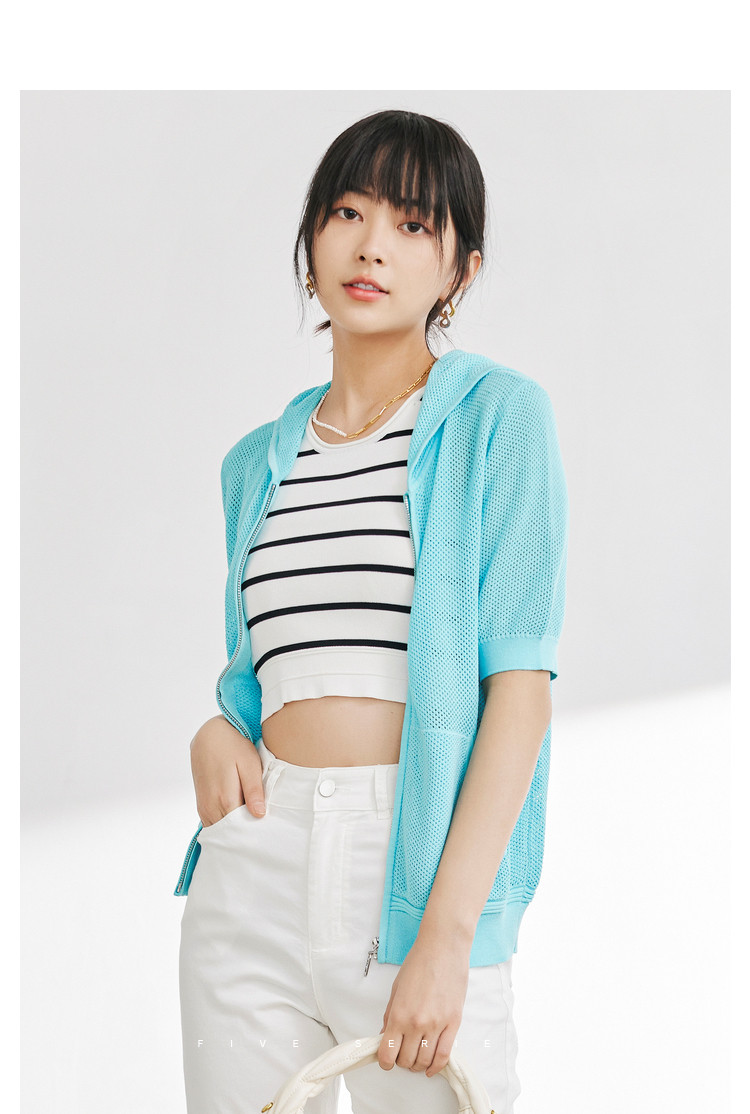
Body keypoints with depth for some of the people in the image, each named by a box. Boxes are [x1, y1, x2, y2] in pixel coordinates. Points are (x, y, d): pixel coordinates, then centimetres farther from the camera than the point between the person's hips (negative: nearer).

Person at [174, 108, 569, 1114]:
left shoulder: (497, 415, -2)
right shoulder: (257, 463, 13)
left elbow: (521, 679, -9)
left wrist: (446, 934, -17)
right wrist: (218, 728, 0)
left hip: (422, 859, -4)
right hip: (254, 863, 4)